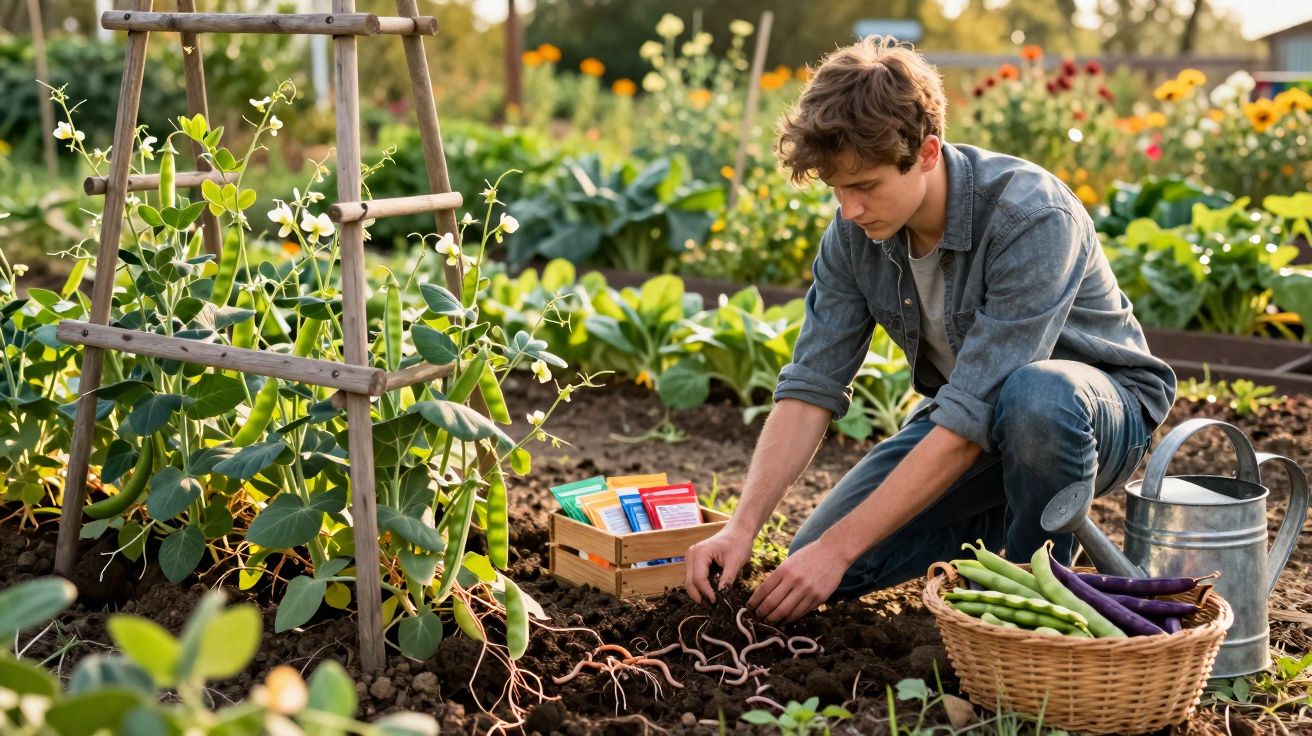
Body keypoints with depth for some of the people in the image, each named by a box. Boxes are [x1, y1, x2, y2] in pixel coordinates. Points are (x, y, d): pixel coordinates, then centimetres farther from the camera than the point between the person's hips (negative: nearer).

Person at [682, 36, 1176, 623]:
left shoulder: (1031, 217, -34)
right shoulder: (855, 232, -14)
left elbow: (973, 420, -36)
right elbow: (811, 387, -12)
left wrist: (840, 546, -35)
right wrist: (741, 528, -25)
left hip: (1101, 404, -5)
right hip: (970, 409, 6)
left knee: (1035, 394, -42)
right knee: (814, 559, -8)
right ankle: (1005, 521, 14)